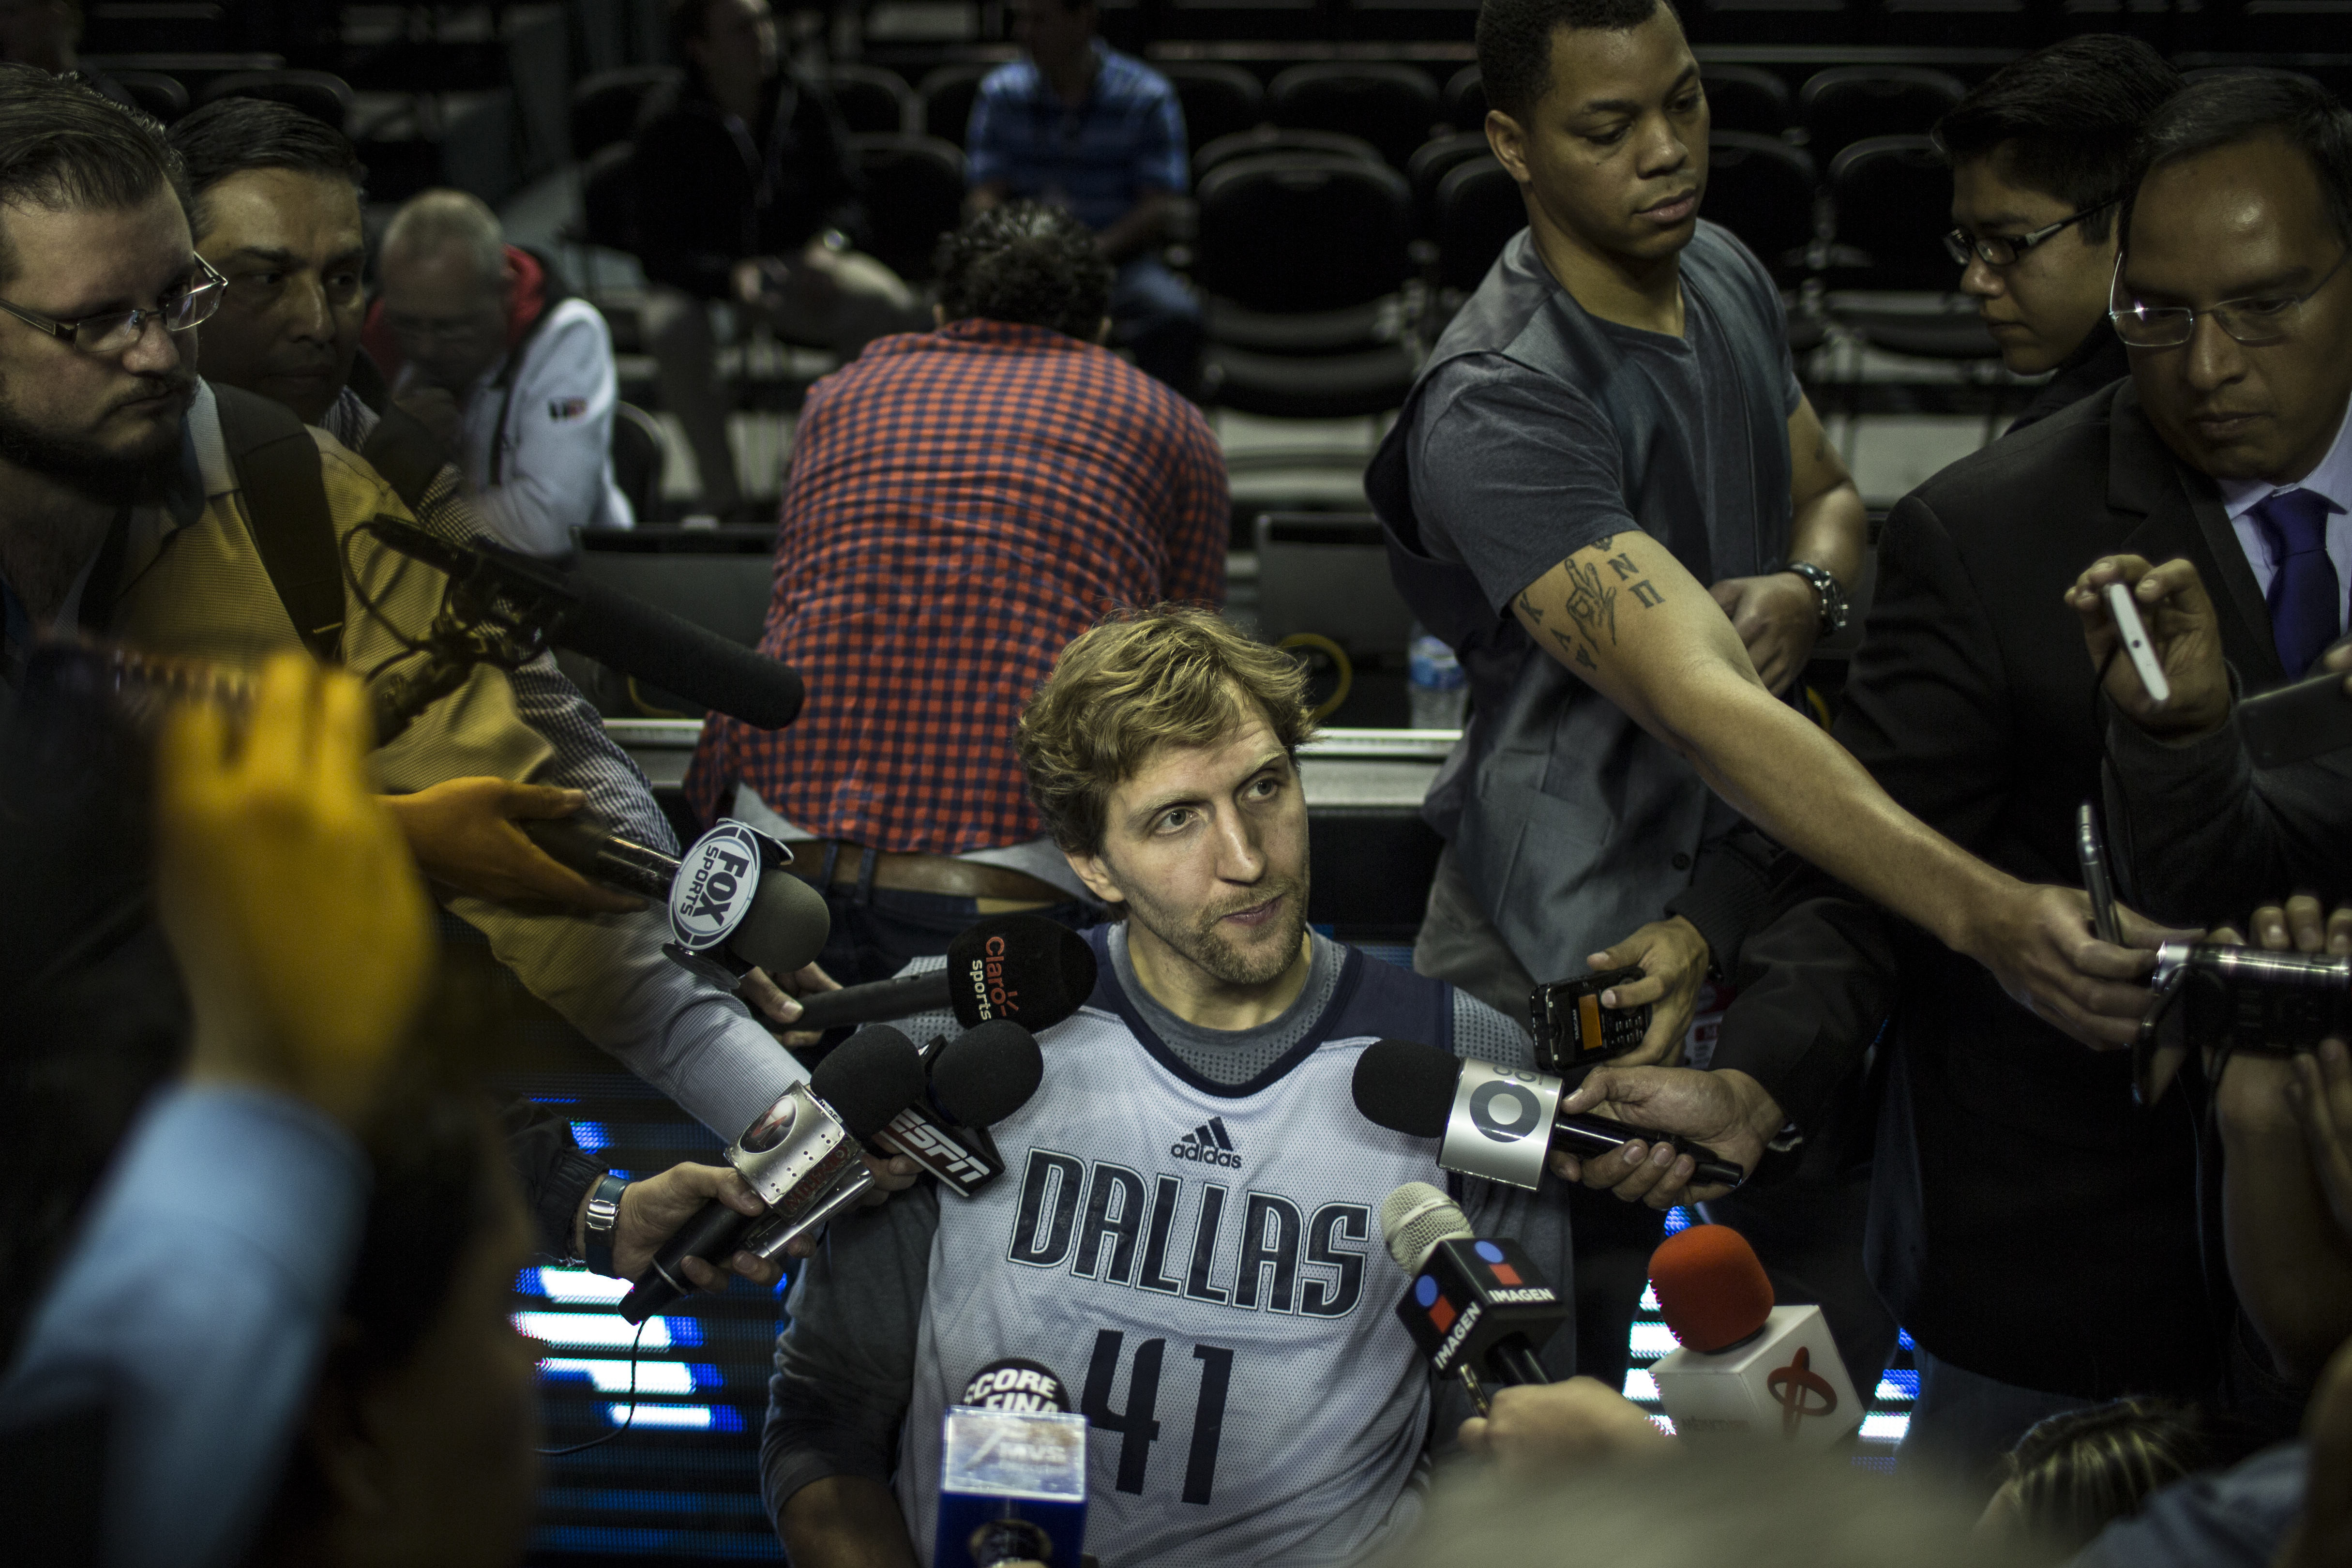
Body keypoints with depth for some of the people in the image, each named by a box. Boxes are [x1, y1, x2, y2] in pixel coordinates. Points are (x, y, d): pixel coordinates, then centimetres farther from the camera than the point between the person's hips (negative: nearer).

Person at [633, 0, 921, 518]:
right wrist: (733, 278, -30)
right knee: (673, 330, -38)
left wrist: (829, 246, -18)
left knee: (897, 311, -25)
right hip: (707, 279, -3)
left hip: (801, 266, 3)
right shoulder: (669, 126, -8)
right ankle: (721, 492, -22)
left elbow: (846, 199, 6)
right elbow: (661, 249, -12)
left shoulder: (803, 102, 1)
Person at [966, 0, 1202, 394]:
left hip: (1119, 259, -1)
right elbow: (986, 198, 2)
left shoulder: (1147, 96, 0)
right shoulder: (1001, 93, 7)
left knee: (1175, 315, -33)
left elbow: (1160, 208, -5)